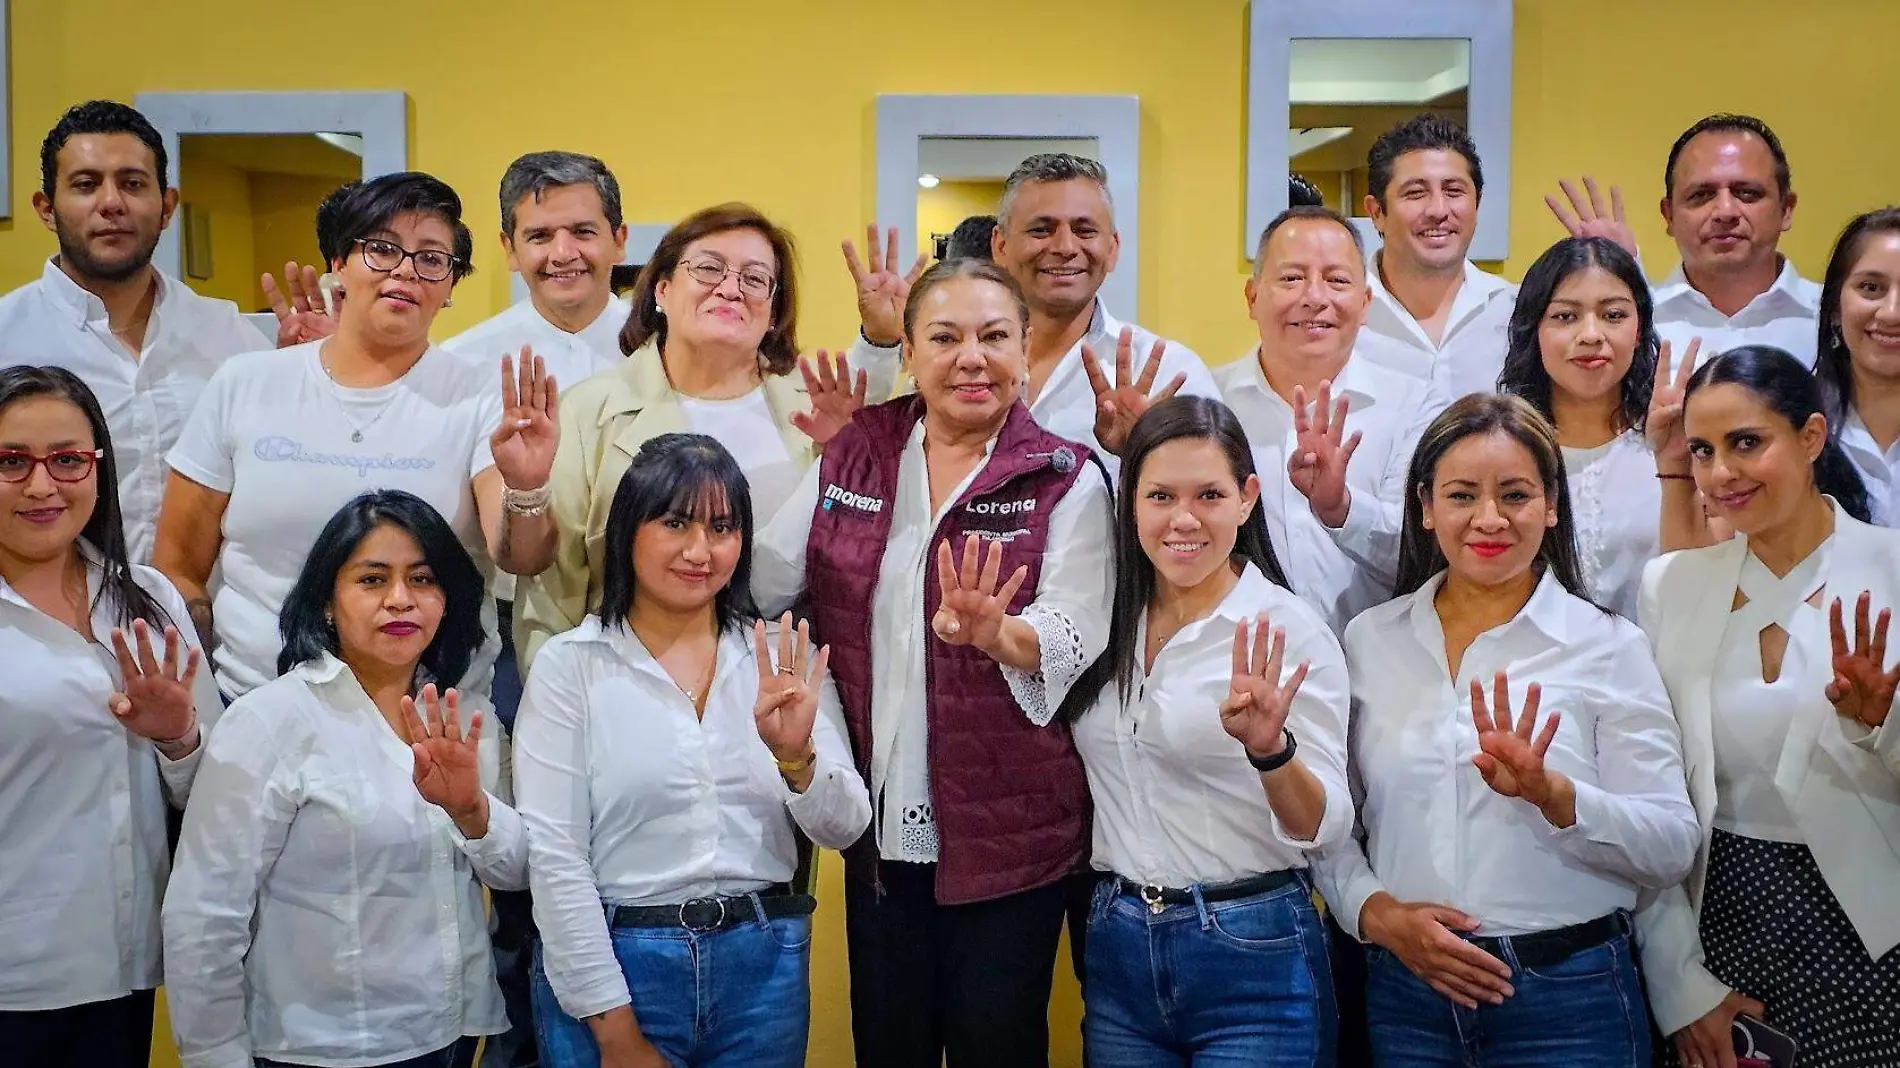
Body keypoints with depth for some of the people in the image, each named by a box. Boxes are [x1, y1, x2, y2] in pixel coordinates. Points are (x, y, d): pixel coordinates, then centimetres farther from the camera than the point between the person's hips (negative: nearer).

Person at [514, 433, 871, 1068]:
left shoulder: (783, 663, 4)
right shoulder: (570, 665, -5)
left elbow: (844, 830, 0)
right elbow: (554, 854, -8)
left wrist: (796, 754, -20)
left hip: (763, 966, 3)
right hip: (615, 959, -3)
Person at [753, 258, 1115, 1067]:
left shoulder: (1066, 480, -5)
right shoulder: (853, 457, 6)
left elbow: (1075, 638, -16)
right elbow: (764, 583, 8)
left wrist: (996, 633, -36)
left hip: (1010, 832, -3)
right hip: (881, 825, 3)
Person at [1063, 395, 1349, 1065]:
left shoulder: (1287, 629, -11)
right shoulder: (1105, 620, 2)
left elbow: (1326, 829, -14)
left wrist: (1270, 750, -33)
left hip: (1253, 960, -4)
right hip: (1115, 950, 5)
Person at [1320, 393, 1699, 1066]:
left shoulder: (1608, 646, -3)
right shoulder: (1368, 641, 3)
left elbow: (1671, 848, -8)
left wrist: (1549, 792, -22)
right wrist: (1375, 910, -9)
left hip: (1569, 1001, -2)